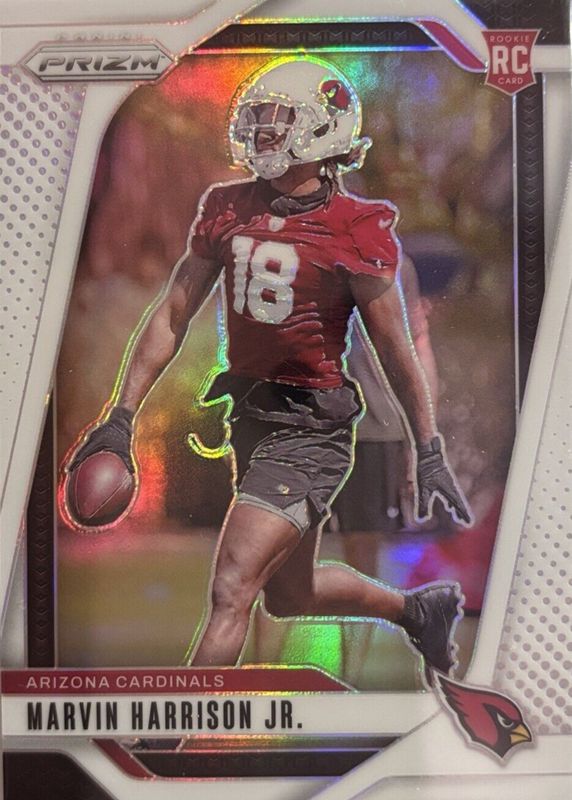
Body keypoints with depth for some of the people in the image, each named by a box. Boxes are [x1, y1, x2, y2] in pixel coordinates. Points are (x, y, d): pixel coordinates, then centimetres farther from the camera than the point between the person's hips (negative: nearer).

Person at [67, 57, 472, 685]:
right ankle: (419, 608, 46)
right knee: (289, 596, 21)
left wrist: (430, 455, -1)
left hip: (311, 430, -7)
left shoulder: (355, 230, -12)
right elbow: (172, 316, 5)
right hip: (249, 417, 7)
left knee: (231, 591, -13)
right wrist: (120, 415, 2)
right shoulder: (227, 209, 3)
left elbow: (395, 351, -6)